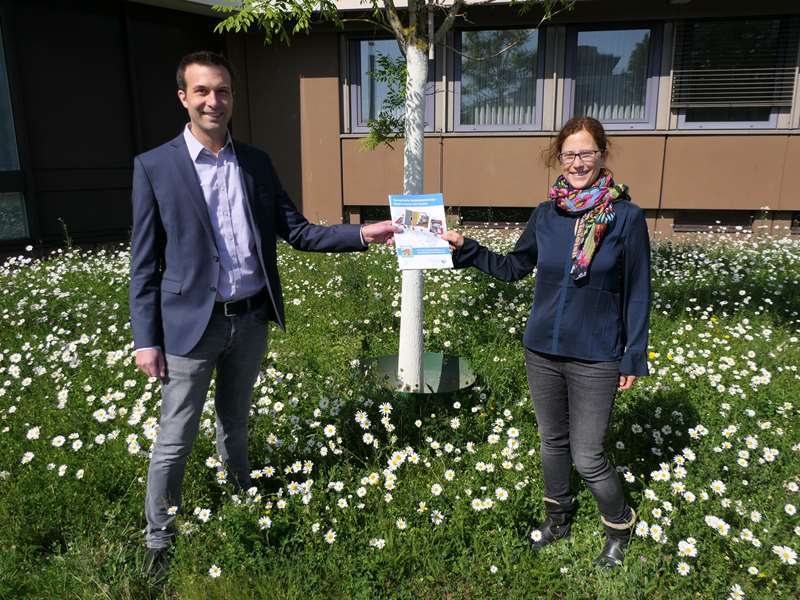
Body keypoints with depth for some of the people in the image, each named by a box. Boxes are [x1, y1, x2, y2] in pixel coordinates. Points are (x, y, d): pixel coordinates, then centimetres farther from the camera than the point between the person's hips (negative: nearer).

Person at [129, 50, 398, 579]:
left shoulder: (256, 162, 5)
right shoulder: (155, 167, -6)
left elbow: (297, 231, 3)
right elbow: (145, 262, -5)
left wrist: (362, 234, -10)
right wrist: (146, 338, -8)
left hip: (251, 320, 4)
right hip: (192, 323, -3)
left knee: (235, 424, 23)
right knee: (175, 440, 7)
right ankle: (159, 541, 28)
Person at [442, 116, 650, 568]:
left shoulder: (626, 217, -11)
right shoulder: (546, 215, 0)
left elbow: (637, 294, -6)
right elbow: (513, 268, 12)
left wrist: (634, 358, -5)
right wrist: (465, 248, 2)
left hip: (595, 358, -4)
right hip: (542, 351, 4)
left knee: (587, 457, 4)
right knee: (553, 442, 19)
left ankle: (620, 526, 34)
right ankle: (558, 517, 43)